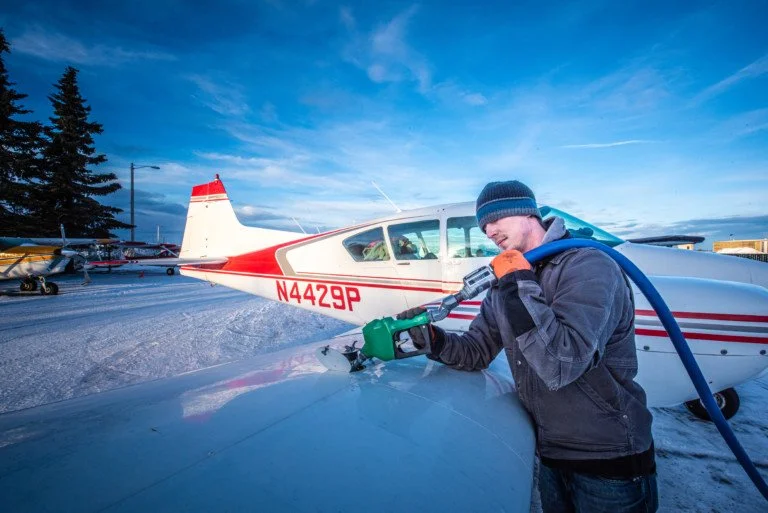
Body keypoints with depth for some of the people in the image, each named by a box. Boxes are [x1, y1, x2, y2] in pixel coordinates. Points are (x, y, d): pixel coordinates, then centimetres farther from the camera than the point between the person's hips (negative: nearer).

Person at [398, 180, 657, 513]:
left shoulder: (589, 266, -20)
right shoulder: (506, 284, 3)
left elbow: (560, 365, -33)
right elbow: (476, 352, 3)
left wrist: (520, 285, -29)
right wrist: (433, 340, -15)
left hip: (610, 464, -6)